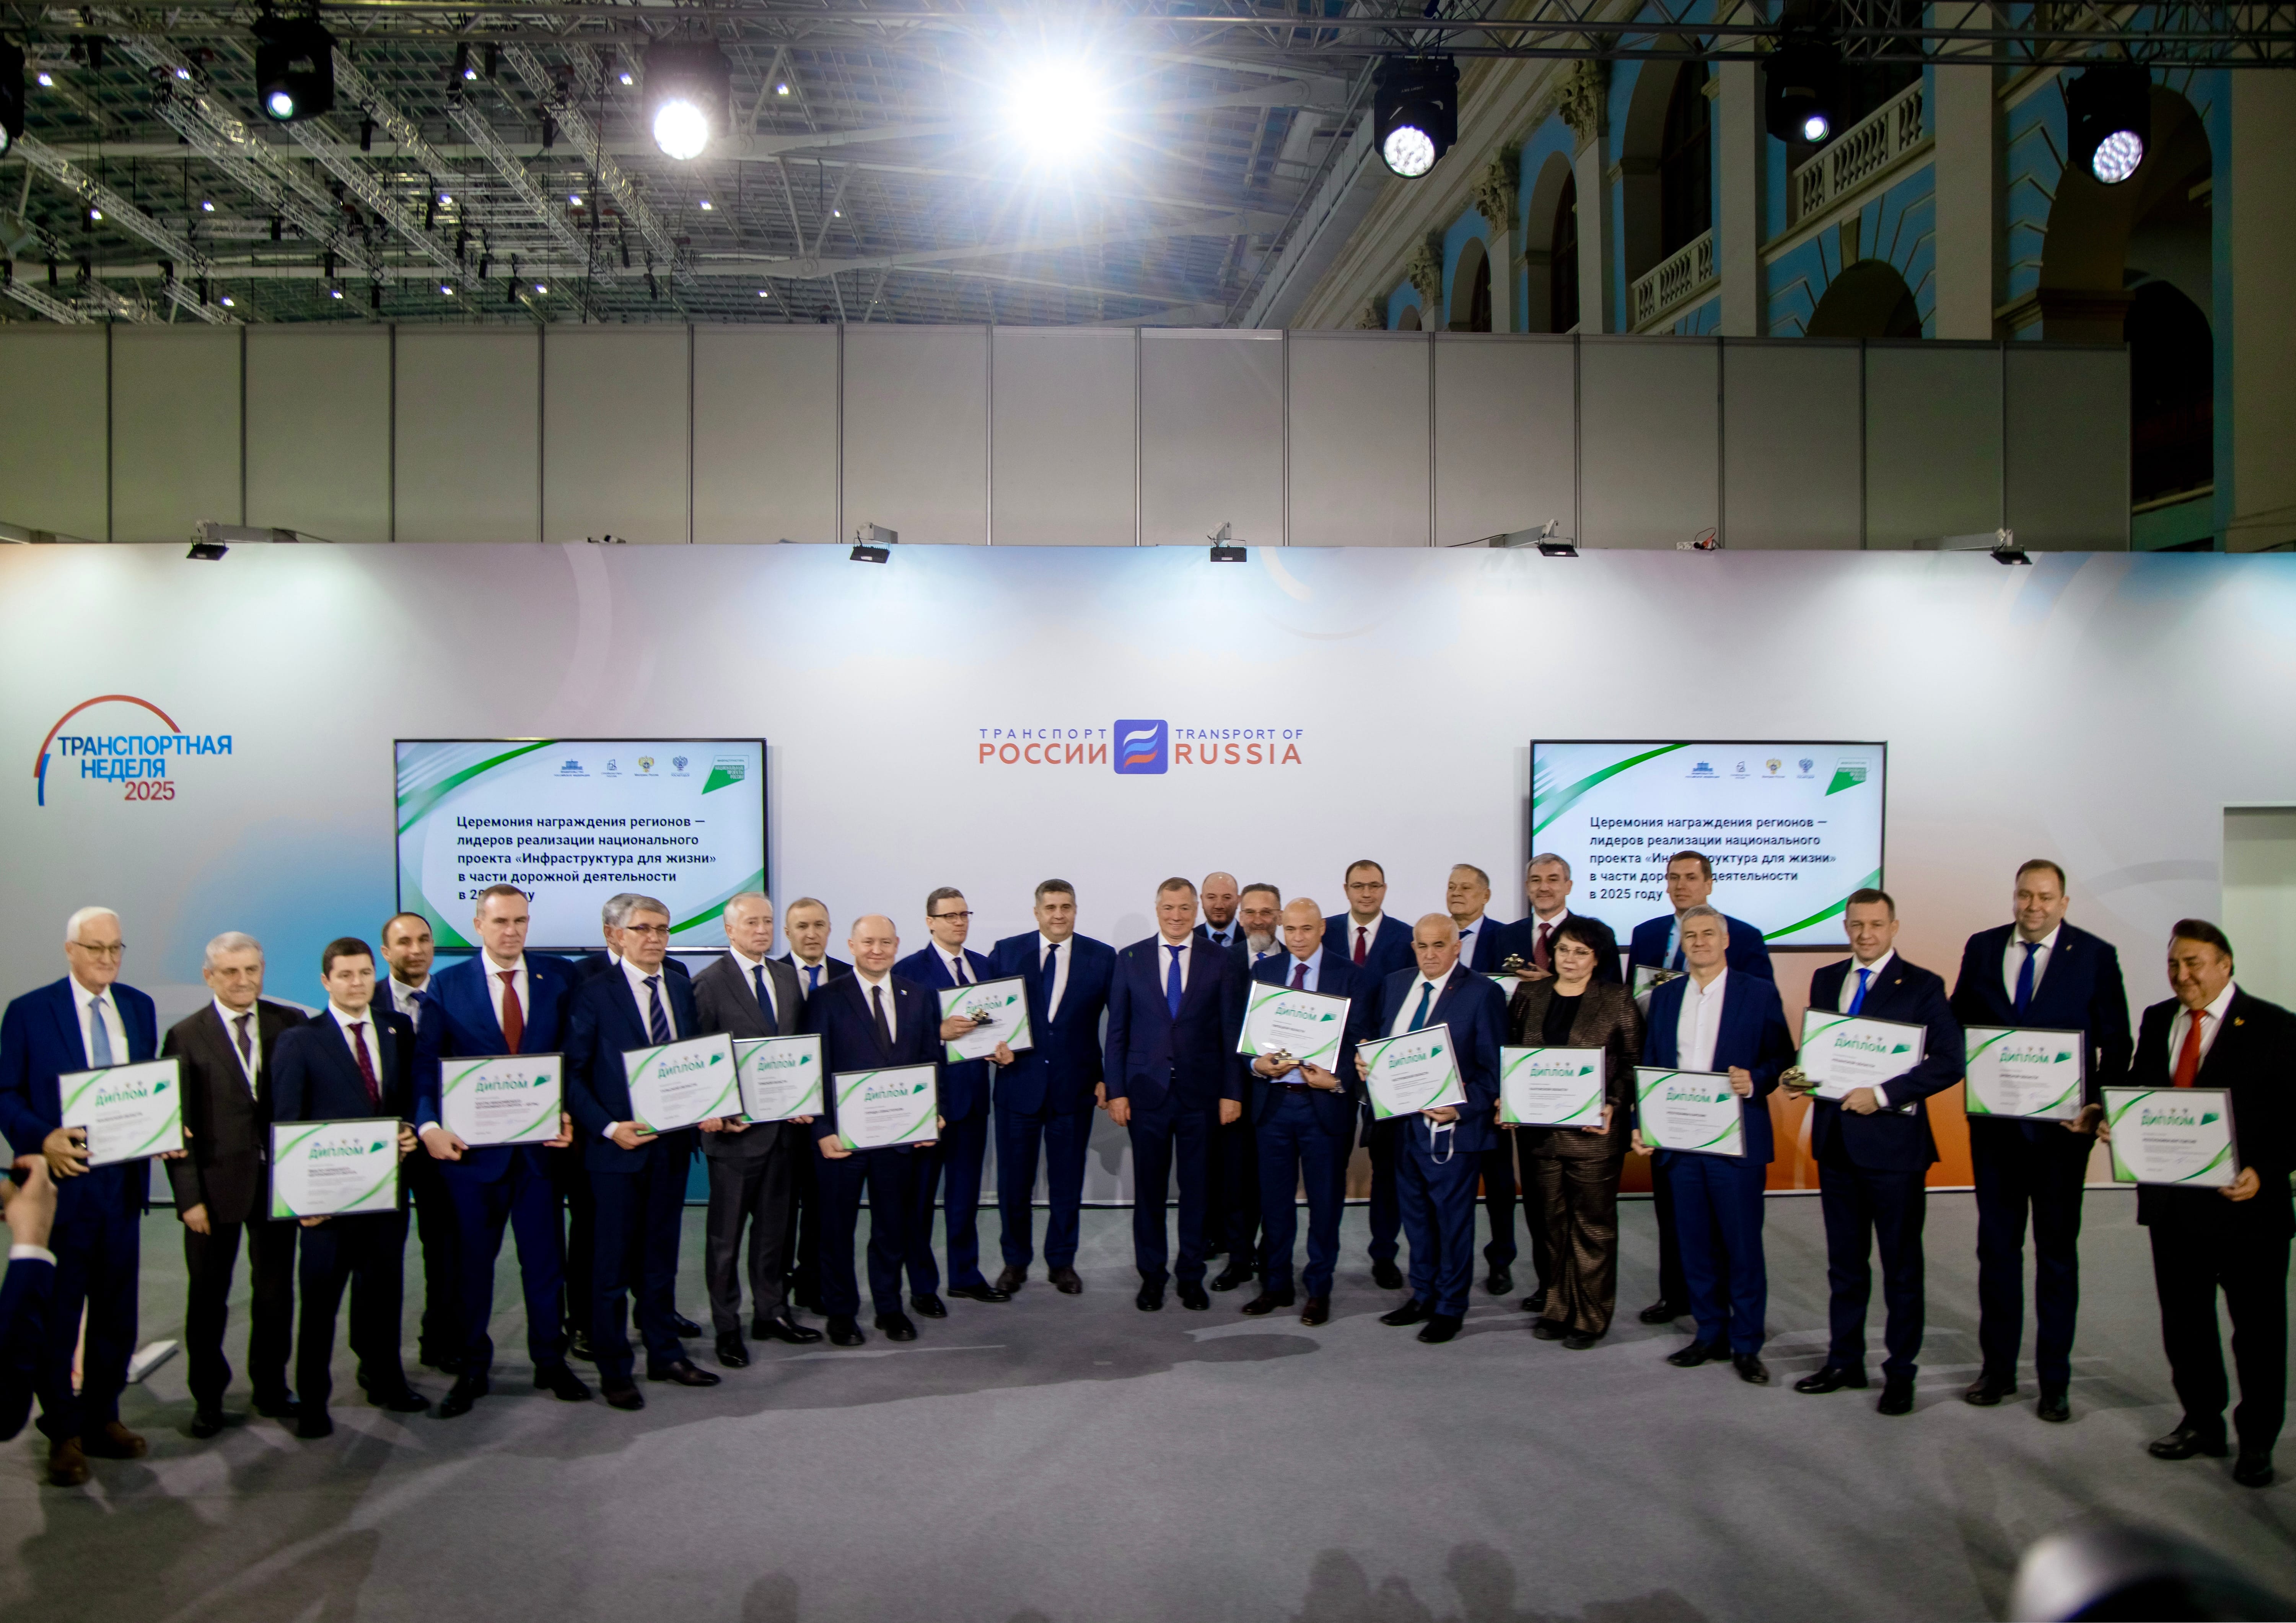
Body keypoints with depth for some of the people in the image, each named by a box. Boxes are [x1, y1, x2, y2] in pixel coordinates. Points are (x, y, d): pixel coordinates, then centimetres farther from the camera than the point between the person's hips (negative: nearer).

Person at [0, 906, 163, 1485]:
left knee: (117, 1312, 14)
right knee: (56, 1313, 6)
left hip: (123, 1180, 4)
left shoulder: (138, 1007, 8)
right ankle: (63, 1433, 18)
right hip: (62, 1182, -4)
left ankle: (102, 1418, 29)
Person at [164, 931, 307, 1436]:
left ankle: (272, 1389, 28)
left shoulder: (290, 1024, 1)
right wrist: (189, 1196, -9)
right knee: (208, 1297, 11)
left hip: (278, 1180, 2)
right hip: (217, 1184, -1)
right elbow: (178, 1125, -4)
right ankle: (208, 1400, 26)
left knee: (275, 1291, 13)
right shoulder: (185, 1036, -3)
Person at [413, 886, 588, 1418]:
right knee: (471, 1262, 11)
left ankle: (551, 1363, 24)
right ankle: (472, 1370, 25)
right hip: (470, 1146, -1)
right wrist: (429, 1125, -18)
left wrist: (568, 1113, -10)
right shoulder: (447, 985, 1)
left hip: (541, 1144, 1)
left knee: (546, 1258, 9)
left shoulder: (559, 977, 2)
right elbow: (425, 1065, -4)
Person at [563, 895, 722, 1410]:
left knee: (661, 1256, 16)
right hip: (617, 1148, -5)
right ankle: (614, 1370, 16)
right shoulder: (594, 993, -8)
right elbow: (574, 1073, -9)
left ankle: (665, 1355, 27)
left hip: (672, 1142, 5)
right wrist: (609, 1127, -19)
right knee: (613, 1264, 4)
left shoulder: (682, 989, 9)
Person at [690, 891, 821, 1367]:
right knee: (726, 1233, 6)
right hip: (737, 1127, -6)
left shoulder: (787, 977, 10)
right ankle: (727, 1327, 17)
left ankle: (771, 1312, 28)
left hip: (785, 1125, 6)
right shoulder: (709, 984, -8)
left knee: (777, 1226, 15)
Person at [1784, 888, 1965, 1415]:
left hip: (1892, 1139, -5)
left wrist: (1883, 1095, -20)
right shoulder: (1825, 980, 10)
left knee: (1901, 1264, 7)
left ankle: (1900, 1372, 18)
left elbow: (1948, 1063, -14)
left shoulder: (1922, 986, -7)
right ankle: (1845, 1361, 26)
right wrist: (1799, 1074, -5)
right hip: (1836, 1139, 5)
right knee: (1844, 1260, 15)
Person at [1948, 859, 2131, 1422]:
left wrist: (2099, 1106, -14)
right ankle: (1997, 1368, 23)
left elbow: (2115, 1042, -4)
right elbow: (1958, 1024, 8)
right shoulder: (1982, 948, 4)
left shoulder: (2095, 955, -4)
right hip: (1995, 1120, 3)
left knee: (2057, 1250, 8)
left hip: (2062, 1123, -2)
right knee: (1996, 1245, 11)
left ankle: (2054, 1380, 18)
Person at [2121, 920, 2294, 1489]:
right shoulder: (2157, 1021, 8)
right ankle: (2201, 1423, 30)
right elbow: (2138, 1093, 13)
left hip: (2247, 1204, -5)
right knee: (2184, 1323, 15)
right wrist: (2118, 1124, -7)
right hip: (2172, 1202, 5)